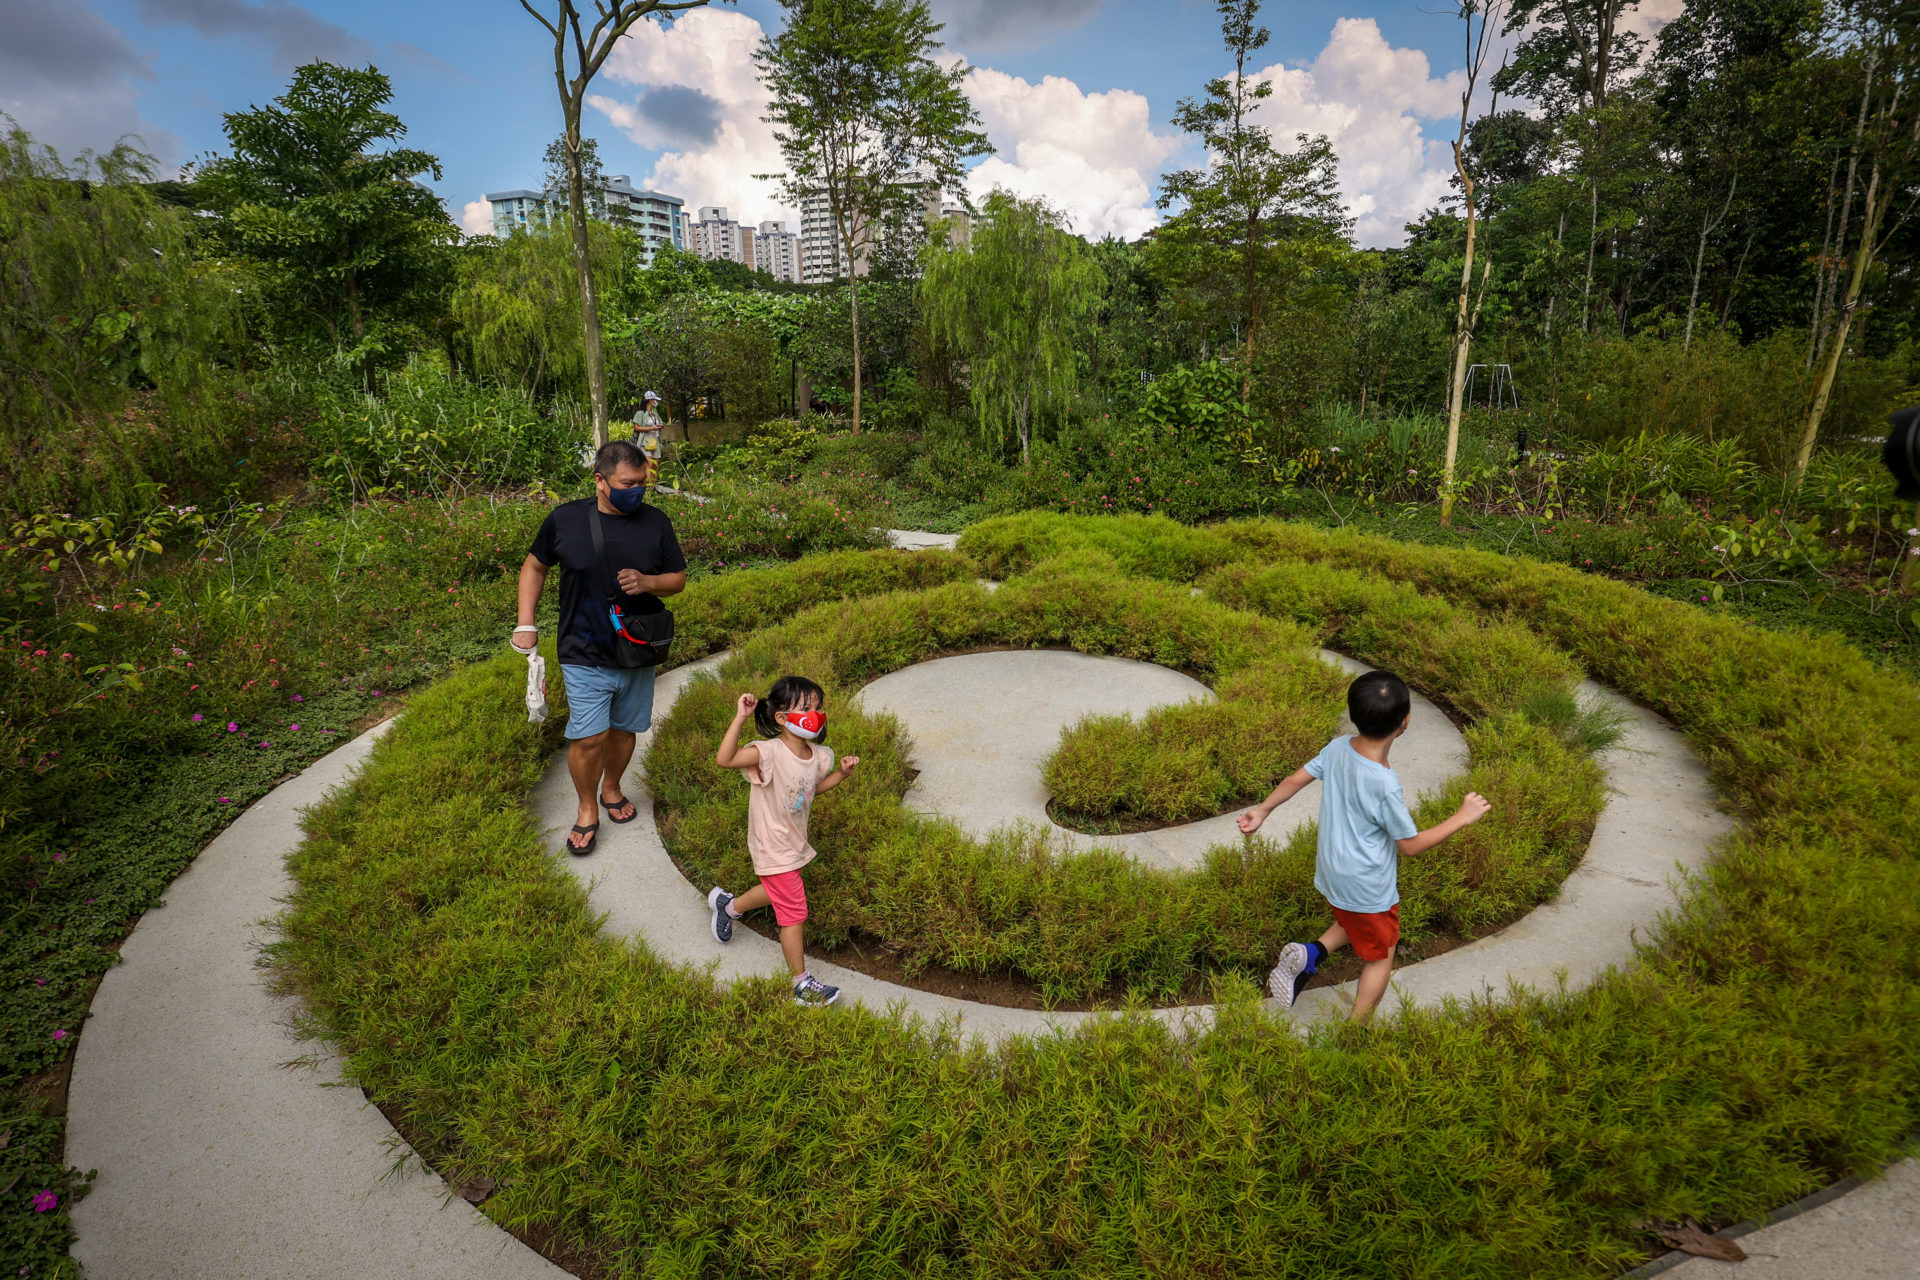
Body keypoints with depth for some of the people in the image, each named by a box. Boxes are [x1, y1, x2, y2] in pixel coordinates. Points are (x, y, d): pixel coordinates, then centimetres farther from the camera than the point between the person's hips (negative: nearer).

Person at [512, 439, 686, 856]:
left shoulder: (655, 522, -4)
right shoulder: (565, 519, -7)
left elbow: (678, 579, 4)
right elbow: (534, 566, 8)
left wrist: (647, 582, -18)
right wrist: (526, 624, 0)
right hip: (584, 656, -2)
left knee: (623, 728, 16)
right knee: (588, 737, -6)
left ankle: (612, 788, 43)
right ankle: (587, 809, 19)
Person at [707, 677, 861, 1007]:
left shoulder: (817, 755, -5)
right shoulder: (770, 753, -30)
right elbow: (724, 759, -43)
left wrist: (842, 772, -1)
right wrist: (740, 718, -48)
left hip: (794, 841, 8)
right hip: (773, 847, -8)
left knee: (779, 892, 29)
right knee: (794, 911, 1)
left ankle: (728, 905, 55)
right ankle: (802, 983, 18)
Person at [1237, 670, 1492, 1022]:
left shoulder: (1338, 747, -13)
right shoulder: (1385, 785, -32)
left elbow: (1297, 778, 1)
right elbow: (1410, 846, -19)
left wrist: (1262, 810, 15)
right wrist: (1462, 818, -11)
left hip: (1331, 873, 6)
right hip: (1368, 888, -6)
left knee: (1355, 924, 32)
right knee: (1381, 958, 17)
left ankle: (1310, 954, 12)